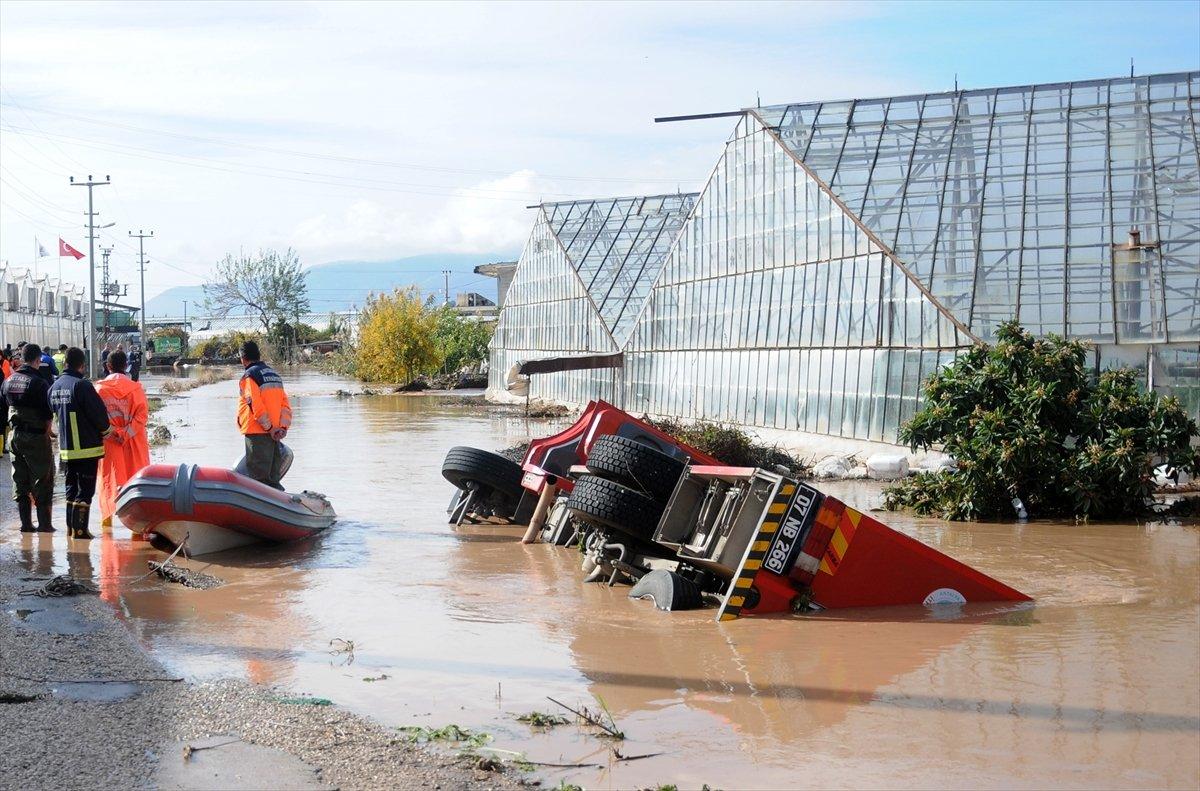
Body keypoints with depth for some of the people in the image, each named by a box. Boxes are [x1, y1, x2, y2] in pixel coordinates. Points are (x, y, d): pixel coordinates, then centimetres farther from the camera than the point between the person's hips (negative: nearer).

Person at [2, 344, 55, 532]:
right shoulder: (39, 383, -15)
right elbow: (47, 415, -15)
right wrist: (46, 432, -2)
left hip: (15, 437, 6)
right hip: (36, 437, -6)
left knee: (20, 481, 12)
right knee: (42, 480, 2)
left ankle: (26, 523, 15)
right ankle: (44, 523, 2)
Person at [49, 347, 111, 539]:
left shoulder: (55, 386, 7)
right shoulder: (82, 385, -17)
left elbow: (53, 412, 16)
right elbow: (99, 412, -17)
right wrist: (105, 430, 2)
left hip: (66, 447, 7)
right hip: (87, 447, -7)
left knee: (71, 486, 18)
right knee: (85, 488, -2)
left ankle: (71, 526, 23)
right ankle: (79, 528, -4)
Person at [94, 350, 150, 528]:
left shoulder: (99, 388, -4)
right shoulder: (135, 388, -6)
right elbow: (142, 415, -13)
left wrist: (112, 434, -7)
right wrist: (125, 434, -12)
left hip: (108, 442, 0)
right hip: (133, 443, 0)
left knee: (108, 479, 10)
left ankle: (107, 517, 8)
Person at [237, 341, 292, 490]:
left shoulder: (249, 376, -7)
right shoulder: (275, 375, 15)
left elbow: (256, 406, -16)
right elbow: (285, 404, 9)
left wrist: (269, 427, -13)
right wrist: (284, 427, 1)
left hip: (257, 432, -7)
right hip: (275, 433, 7)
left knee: (259, 475, -5)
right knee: (273, 476, 12)